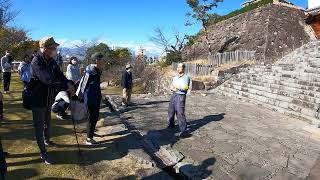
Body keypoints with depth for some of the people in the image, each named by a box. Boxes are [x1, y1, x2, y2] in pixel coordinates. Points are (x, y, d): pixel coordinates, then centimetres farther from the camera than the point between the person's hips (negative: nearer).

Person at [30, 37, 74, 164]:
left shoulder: (51, 61, 0)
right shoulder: (36, 62, -24)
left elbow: (59, 73, -5)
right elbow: (48, 80, -34)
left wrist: (67, 83, -24)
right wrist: (66, 87, -27)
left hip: (49, 99, 7)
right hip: (38, 100, -7)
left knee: (47, 122, 26)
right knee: (39, 126, 6)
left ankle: (46, 140, 49)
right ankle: (43, 153, 18)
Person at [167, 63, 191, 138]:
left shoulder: (186, 77, -8)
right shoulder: (175, 78, 15)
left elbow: (184, 87, -19)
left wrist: (176, 87, -12)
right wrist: (173, 89, -6)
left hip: (181, 96, -7)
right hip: (173, 95, 8)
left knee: (180, 113, -14)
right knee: (171, 111, 17)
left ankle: (184, 130, -10)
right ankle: (171, 124, 39)